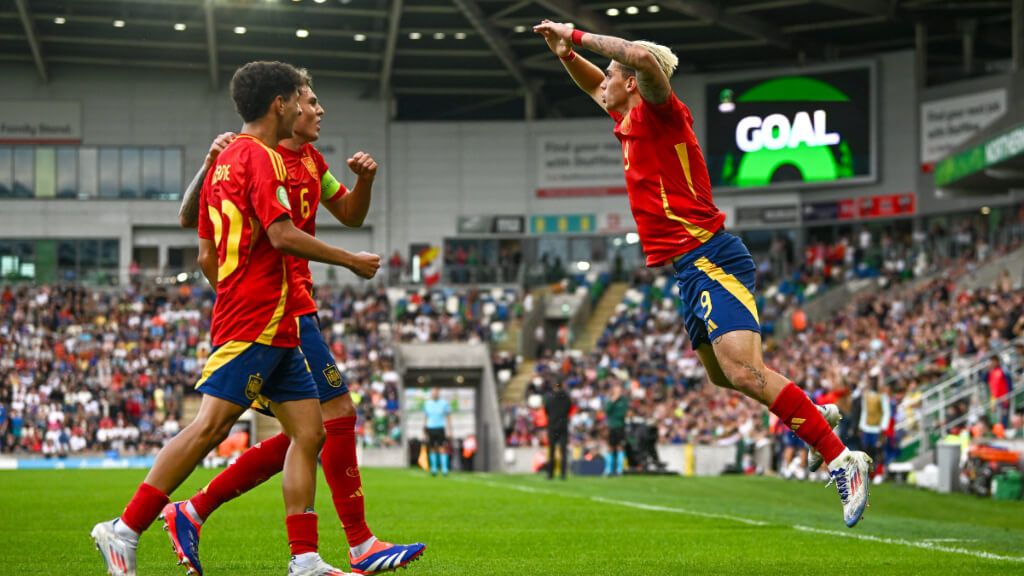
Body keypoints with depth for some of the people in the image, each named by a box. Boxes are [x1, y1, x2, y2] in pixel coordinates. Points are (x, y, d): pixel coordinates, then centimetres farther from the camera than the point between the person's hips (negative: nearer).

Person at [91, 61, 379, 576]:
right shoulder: (260, 157, -9)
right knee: (211, 425, -15)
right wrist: (350, 260, -10)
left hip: (275, 329, 10)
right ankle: (124, 531, -13)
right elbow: (280, 234, -19)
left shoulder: (226, 159, 20)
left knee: (309, 432, 6)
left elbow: (208, 253, 24)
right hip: (257, 323, -10)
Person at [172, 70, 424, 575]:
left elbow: (351, 215, 24)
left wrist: (364, 178, 4)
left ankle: (190, 514, 14)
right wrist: (210, 164, -29)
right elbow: (189, 219, -12)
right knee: (338, 412, -10)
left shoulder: (310, 159, 17)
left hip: (296, 310, 10)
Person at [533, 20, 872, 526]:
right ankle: (814, 412, 33)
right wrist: (565, 53, 22)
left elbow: (641, 57, -27)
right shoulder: (631, 123, 20)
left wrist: (576, 35, -17)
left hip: (709, 259, -10)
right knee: (720, 375, 19)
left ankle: (842, 459, -24)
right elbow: (595, 88, 39)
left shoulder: (660, 113, -6)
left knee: (744, 372, -22)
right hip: (690, 269, 10)